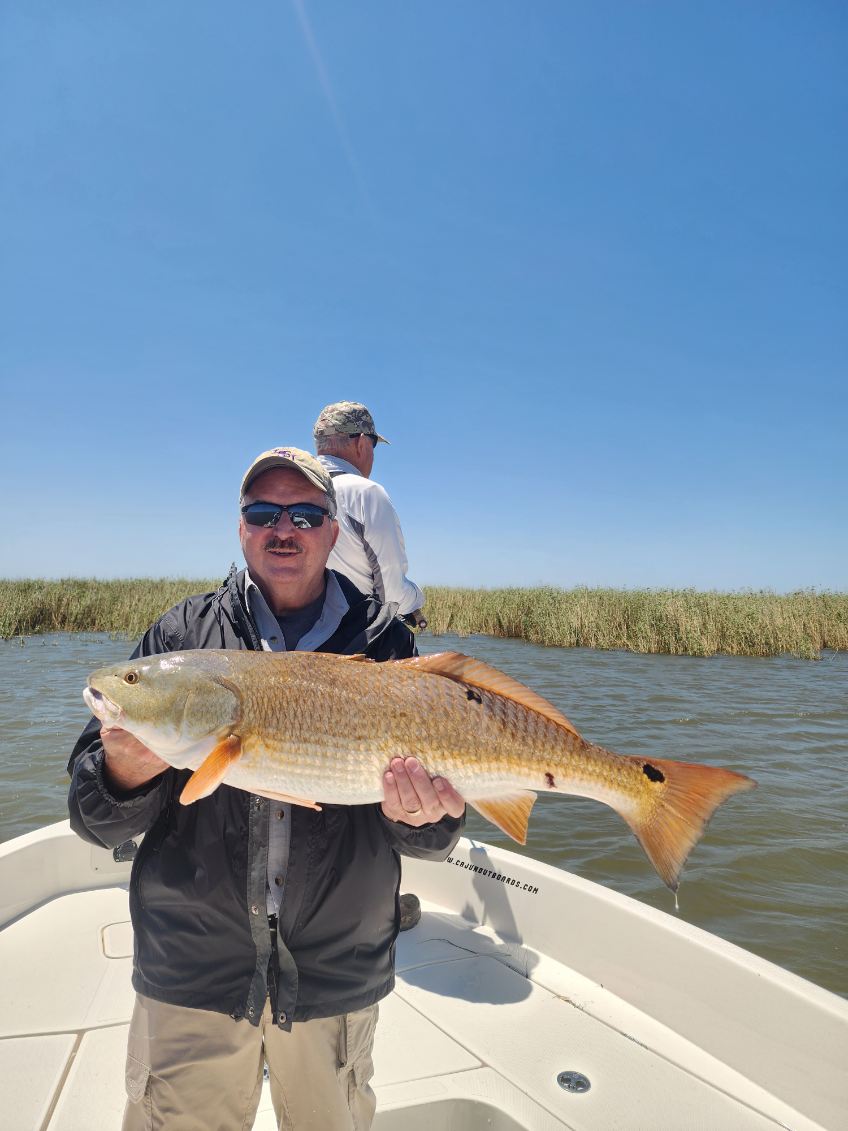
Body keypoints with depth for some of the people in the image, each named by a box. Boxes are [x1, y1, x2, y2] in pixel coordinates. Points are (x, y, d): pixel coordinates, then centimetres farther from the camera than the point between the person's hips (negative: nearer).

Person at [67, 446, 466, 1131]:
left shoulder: (385, 642, -3)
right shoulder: (181, 635, -2)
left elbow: (433, 841, -3)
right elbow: (96, 822, -3)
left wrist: (418, 815, -26)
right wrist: (126, 771, -25)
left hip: (339, 974, 1)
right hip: (191, 971, 0)